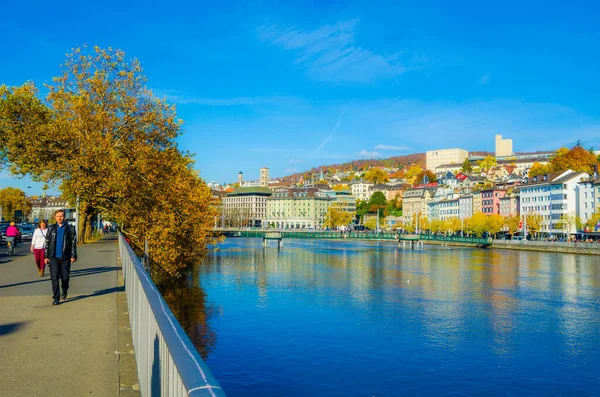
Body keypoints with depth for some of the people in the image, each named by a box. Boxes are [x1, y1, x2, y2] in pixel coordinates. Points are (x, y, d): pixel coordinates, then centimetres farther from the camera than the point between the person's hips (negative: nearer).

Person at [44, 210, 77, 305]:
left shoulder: (70, 228, 2)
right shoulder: (51, 228, 7)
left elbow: (73, 243, 2)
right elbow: (47, 243, 9)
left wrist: (73, 256, -5)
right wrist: (46, 256, 3)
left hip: (65, 257, -1)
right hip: (53, 257, 1)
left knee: (65, 277, 7)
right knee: (54, 277, -5)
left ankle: (64, 291, 36)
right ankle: (56, 297, 1)